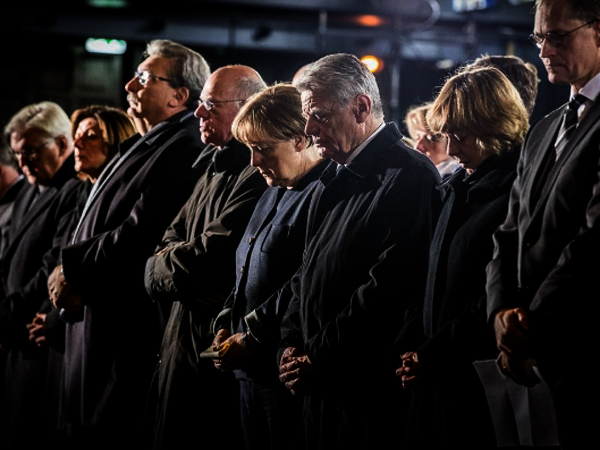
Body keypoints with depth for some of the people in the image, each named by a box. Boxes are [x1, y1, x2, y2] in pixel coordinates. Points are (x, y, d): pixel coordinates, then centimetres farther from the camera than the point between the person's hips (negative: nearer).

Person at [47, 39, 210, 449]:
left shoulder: (183, 151, -17)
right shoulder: (143, 146, 16)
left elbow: (138, 239, -24)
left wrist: (72, 270, -12)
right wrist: (71, 276, 3)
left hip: (131, 334, -10)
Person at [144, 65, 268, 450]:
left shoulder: (257, 175, -18)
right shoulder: (213, 168, 16)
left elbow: (212, 255, -23)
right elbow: (171, 240, 17)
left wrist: (161, 268, -5)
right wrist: (164, 263, -6)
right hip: (183, 341, 10)